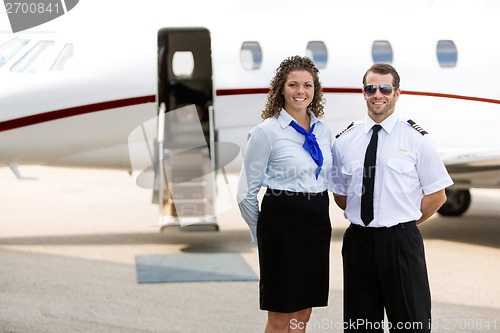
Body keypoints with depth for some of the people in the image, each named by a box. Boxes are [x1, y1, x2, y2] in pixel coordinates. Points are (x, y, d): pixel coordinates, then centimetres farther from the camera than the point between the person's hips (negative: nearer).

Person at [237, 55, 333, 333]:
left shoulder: (323, 131, 8)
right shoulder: (266, 132, -8)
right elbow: (246, 192, -4)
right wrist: (261, 234, 4)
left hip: (318, 225, 6)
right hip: (282, 224, -5)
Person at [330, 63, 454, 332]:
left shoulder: (415, 138, -2)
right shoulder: (344, 140, 6)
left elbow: (437, 195, 1)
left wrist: (405, 223, 1)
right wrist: (365, 216, 7)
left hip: (401, 242, -3)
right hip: (358, 241, 3)